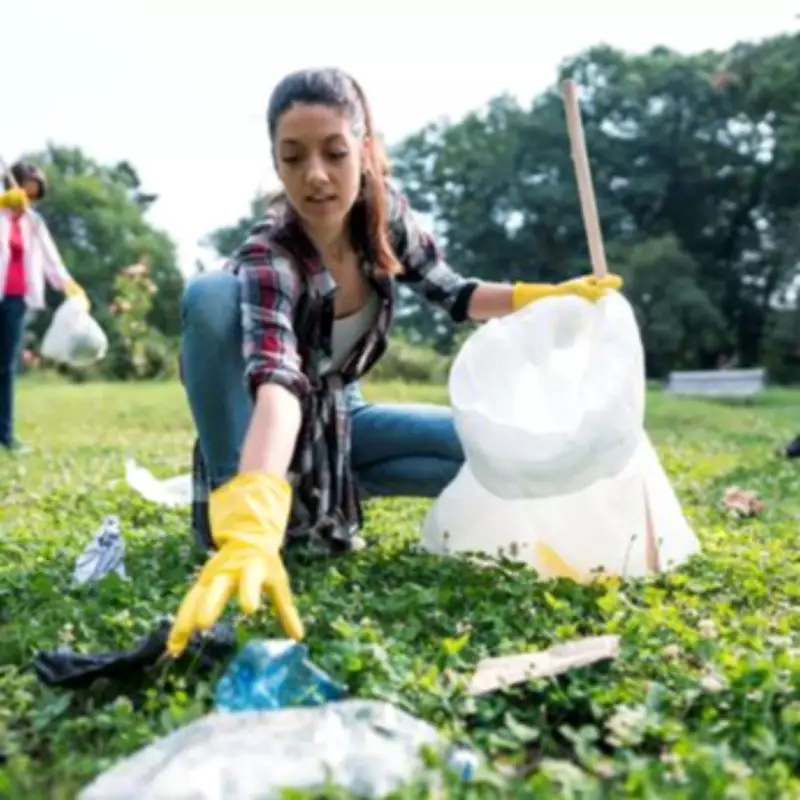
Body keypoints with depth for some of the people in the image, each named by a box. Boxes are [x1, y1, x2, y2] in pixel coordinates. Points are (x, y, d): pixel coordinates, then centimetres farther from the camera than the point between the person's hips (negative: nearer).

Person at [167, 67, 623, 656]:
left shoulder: (385, 212, -16)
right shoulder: (267, 258, -32)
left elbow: (453, 294, 0)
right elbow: (275, 379, -51)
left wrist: (555, 296, -13)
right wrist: (252, 530, -67)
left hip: (337, 422, 5)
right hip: (269, 433, -4)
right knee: (212, 292, -34)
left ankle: (319, 503, -2)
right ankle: (226, 521, -22)